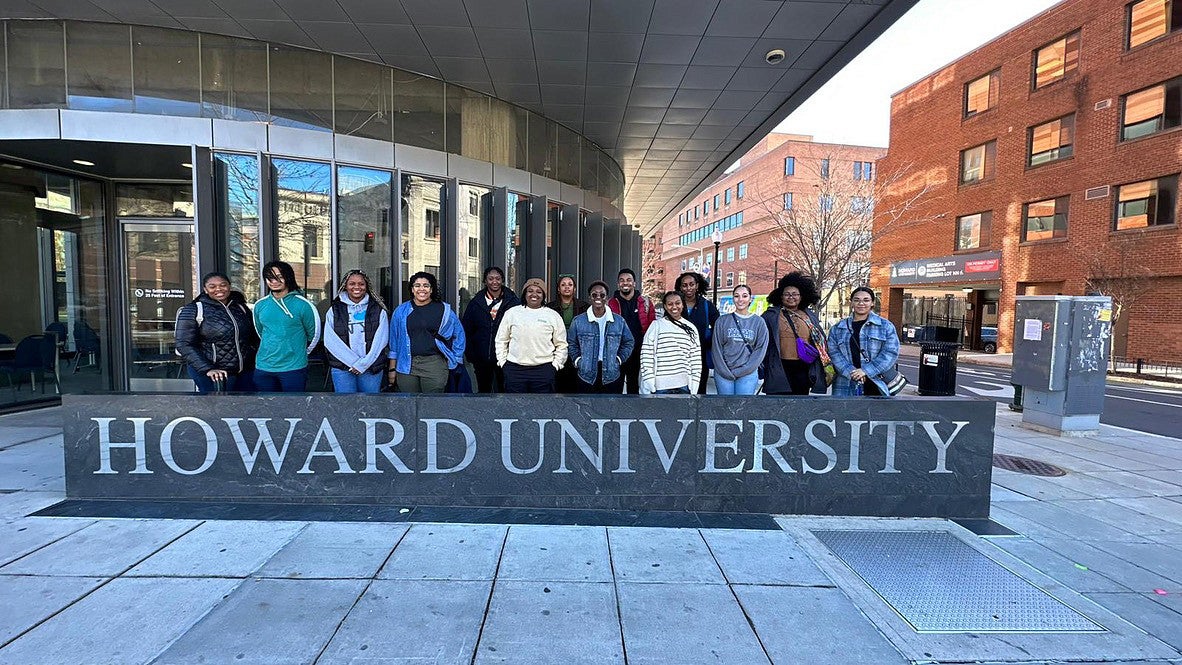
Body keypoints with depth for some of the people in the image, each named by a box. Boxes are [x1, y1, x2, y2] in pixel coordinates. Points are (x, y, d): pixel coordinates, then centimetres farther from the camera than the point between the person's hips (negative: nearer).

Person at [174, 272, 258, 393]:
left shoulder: (241, 308, 9)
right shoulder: (193, 310, -3)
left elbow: (254, 338, 17)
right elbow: (185, 345, -10)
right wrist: (207, 369, -19)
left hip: (245, 373, 4)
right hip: (213, 376, -4)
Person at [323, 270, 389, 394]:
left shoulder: (378, 311, 6)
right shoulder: (334, 311, 8)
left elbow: (381, 341, -2)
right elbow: (331, 342, -2)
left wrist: (363, 364, -10)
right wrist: (354, 362, -11)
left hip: (371, 367, 0)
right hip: (342, 368, 0)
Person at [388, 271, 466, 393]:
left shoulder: (444, 310, 4)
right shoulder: (401, 311, 9)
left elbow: (459, 335, 11)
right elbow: (394, 340, 11)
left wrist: (454, 360, 6)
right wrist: (392, 368, 10)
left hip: (434, 364, -1)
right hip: (406, 366, 2)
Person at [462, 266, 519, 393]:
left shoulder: (513, 302, -1)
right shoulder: (476, 303, 5)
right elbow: (467, 331, 8)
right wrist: (471, 357, 2)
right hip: (482, 359, 3)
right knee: (483, 390, 14)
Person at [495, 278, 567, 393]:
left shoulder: (553, 316, 6)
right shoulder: (512, 313, 7)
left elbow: (561, 345, 9)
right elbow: (501, 341, 13)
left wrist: (556, 365, 2)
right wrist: (503, 362, 6)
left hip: (544, 370, 0)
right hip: (514, 369, 1)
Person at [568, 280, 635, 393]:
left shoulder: (619, 321, 5)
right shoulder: (578, 321, 2)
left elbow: (629, 342, 15)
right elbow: (571, 344, 12)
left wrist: (619, 359, 5)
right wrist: (577, 361, 1)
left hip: (611, 375, 1)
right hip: (586, 375, -1)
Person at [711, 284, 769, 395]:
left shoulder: (759, 322, 6)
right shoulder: (722, 321, 6)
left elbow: (760, 350, 0)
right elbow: (716, 349, 3)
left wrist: (740, 371, -8)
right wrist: (725, 371, -8)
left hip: (748, 375, 0)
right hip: (723, 374, 0)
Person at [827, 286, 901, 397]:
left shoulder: (886, 326, 8)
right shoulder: (837, 329, 12)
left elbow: (891, 352, -2)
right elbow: (833, 353, 2)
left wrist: (866, 371, -13)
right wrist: (851, 372, -15)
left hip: (877, 387, -1)